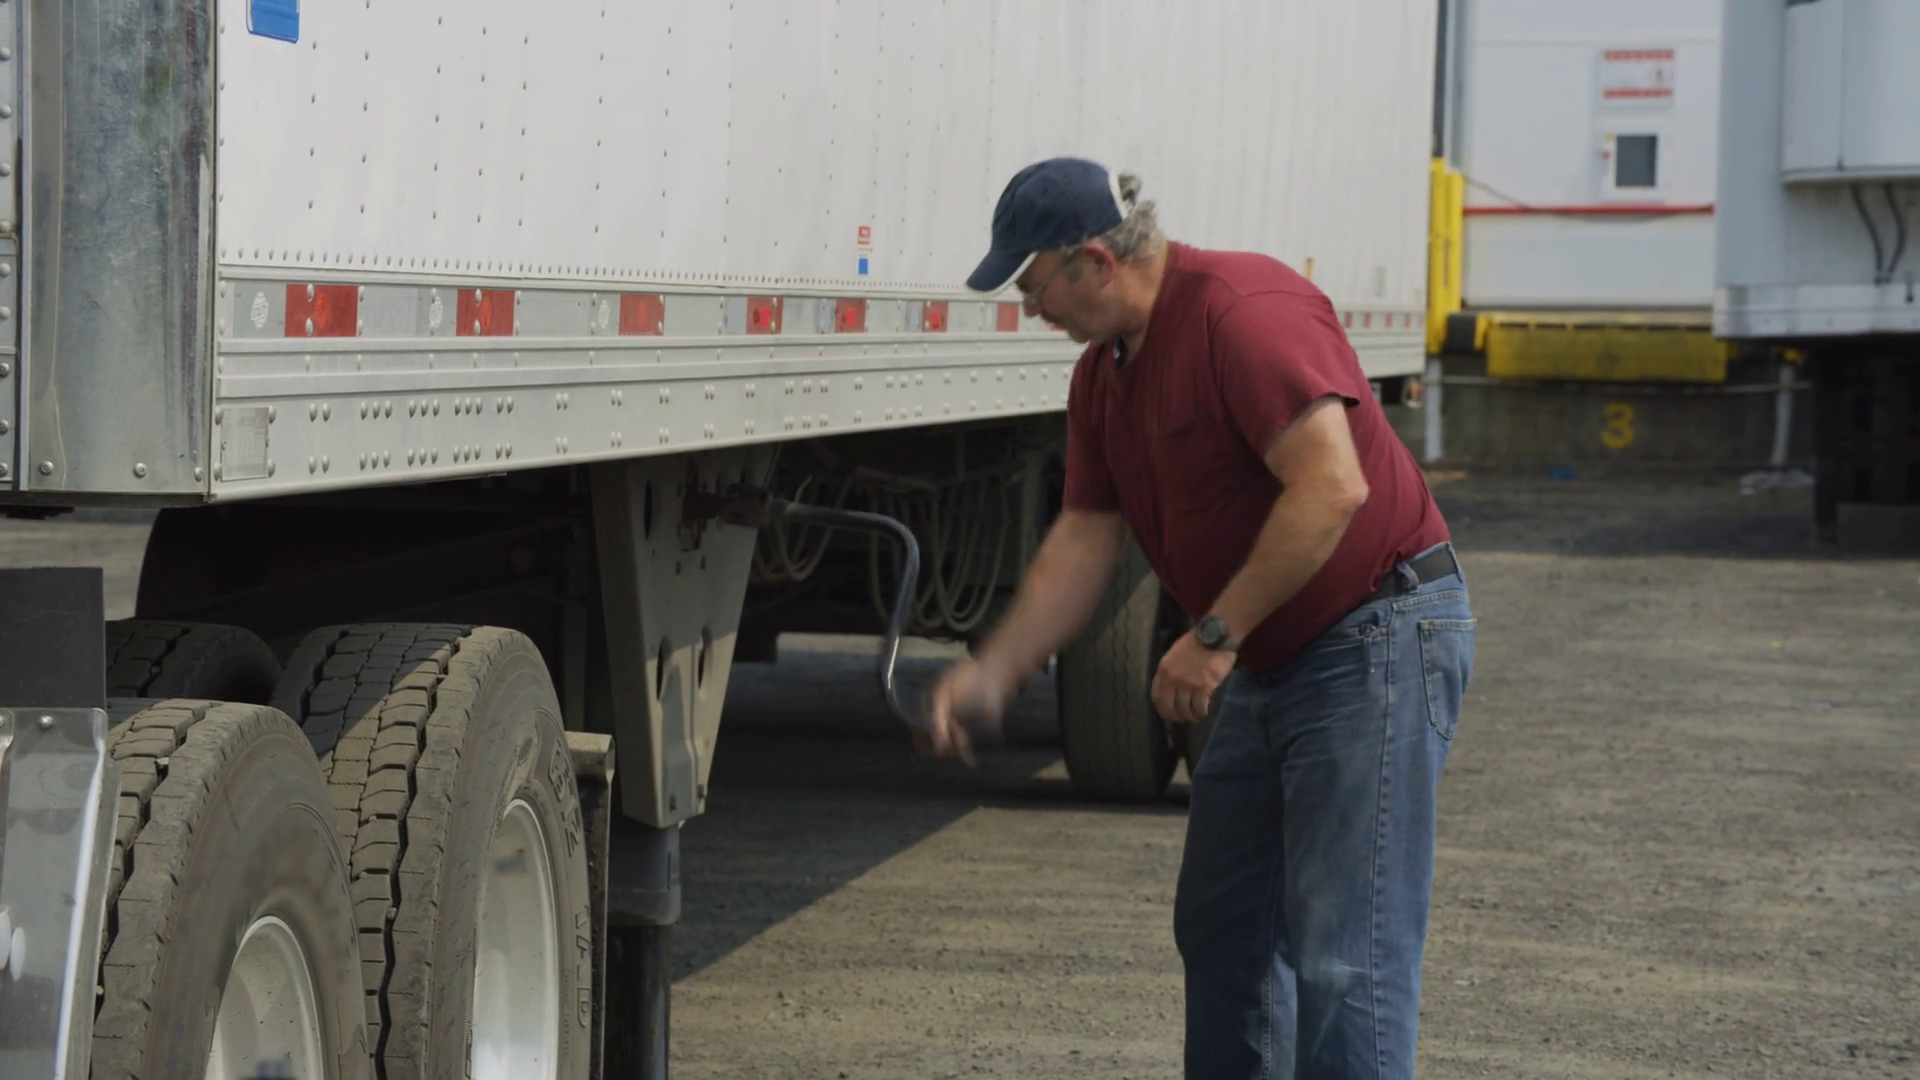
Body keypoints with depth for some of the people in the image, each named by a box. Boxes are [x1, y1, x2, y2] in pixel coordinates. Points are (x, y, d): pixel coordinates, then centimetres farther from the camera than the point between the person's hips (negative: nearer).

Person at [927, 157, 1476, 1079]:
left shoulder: (1241, 311, -20)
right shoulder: (1101, 377, 10)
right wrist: (993, 675, -2)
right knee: (1219, 926, 17)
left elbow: (1333, 486, -28)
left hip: (1377, 639, -10)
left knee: (1343, 954, -11)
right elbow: (1083, 539, 10)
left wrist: (1215, 635, -23)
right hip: (1272, 663, 10)